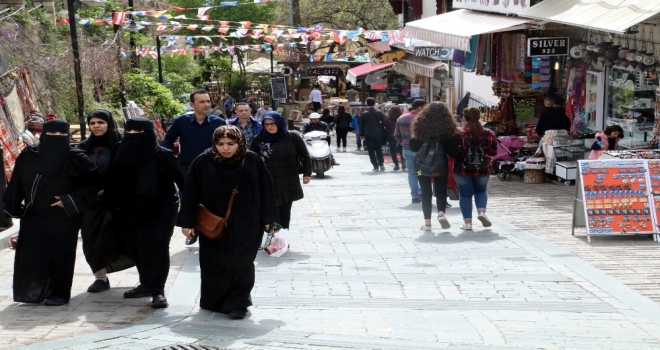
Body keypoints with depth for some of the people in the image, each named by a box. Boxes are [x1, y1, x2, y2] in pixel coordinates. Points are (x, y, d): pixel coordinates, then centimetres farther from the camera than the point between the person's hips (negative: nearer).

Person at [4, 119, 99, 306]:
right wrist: (14, 207, 2)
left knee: (59, 255, -1)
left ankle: (59, 293, 11)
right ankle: (33, 291, 21)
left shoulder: (75, 158, -5)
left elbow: (92, 183, -3)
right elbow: (16, 184, 6)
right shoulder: (28, 156, 2)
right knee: (29, 256, 5)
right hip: (33, 217, 3)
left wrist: (71, 201, -11)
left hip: (63, 218, -3)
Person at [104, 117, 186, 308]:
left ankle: (158, 290, -5)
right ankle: (147, 284, 26)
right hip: (132, 211, 6)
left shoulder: (162, 155, -12)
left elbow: (181, 180, -10)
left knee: (157, 249, -7)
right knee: (138, 249, 12)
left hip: (160, 211, -5)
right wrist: (112, 207, 6)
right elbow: (113, 182, 8)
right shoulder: (122, 153, 1)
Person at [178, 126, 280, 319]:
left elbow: (266, 190, 0)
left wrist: (269, 219, -2)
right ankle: (214, 302, 25)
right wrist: (187, 222, -5)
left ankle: (238, 304, 10)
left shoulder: (253, 161, -6)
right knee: (214, 266, 10)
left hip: (246, 226, -1)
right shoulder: (203, 162, -8)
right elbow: (190, 193, -4)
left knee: (242, 265, 1)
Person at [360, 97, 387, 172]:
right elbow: (384, 123, -1)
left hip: (368, 135, -2)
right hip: (378, 134, 2)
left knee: (371, 151, 3)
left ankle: (375, 166, -2)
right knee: (378, 149, 17)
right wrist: (383, 131, 12)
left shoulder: (364, 114, -5)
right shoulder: (379, 113, -3)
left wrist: (362, 134, 8)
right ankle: (381, 164, 7)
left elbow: (362, 125, -2)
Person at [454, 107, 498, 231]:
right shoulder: (488, 133, -3)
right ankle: (481, 211, 1)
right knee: (481, 191, 23)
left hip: (462, 168, -2)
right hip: (482, 169, 2)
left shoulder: (459, 133, -10)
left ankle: (468, 222, 5)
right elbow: (493, 152, 3)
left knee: (465, 194, 7)